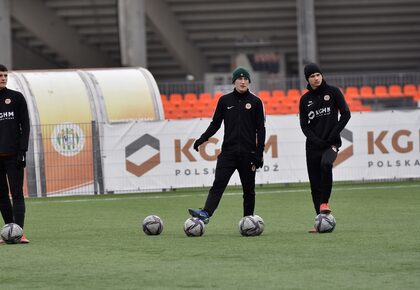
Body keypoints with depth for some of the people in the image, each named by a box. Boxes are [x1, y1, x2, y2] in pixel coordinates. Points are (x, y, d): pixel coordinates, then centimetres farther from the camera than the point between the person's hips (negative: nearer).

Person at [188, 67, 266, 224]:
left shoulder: (255, 102, 3)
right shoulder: (225, 100, 7)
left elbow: (260, 129, 3)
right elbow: (215, 123, 11)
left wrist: (259, 153, -3)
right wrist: (202, 139, -5)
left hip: (248, 152, 0)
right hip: (228, 151, 0)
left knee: (248, 189, 5)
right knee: (218, 183, -14)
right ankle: (205, 213, -28)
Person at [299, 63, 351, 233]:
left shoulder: (333, 92, 2)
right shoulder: (305, 99, 9)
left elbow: (345, 114, -1)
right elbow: (304, 125, 6)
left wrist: (333, 136, -10)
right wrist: (317, 141, -11)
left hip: (331, 142, -3)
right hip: (313, 145, 3)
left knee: (326, 164, -34)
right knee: (315, 184, 0)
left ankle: (324, 202, -21)